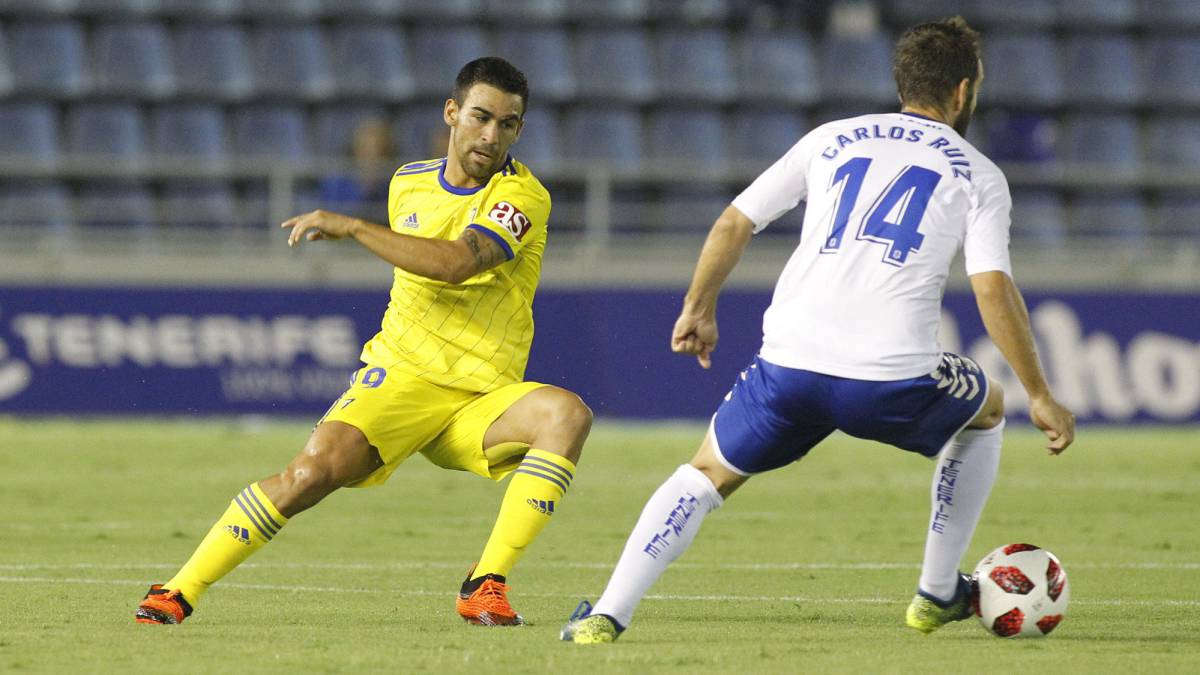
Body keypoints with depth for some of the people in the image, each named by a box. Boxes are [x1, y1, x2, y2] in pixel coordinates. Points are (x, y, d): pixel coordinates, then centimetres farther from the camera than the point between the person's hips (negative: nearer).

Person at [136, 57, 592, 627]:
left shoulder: (522, 196, -9)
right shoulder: (408, 184, 9)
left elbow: (454, 263, -27)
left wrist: (349, 227, -24)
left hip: (478, 403, -2)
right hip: (399, 375, 2)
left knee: (566, 413, -32)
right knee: (315, 468, -25)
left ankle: (486, 587, -28)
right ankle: (178, 592, -16)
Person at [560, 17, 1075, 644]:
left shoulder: (833, 139, 19)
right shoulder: (978, 175, 12)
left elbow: (733, 222, 17)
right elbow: (993, 290, 0)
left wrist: (698, 309, 31)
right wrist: (1040, 397, 5)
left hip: (789, 366, 2)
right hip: (892, 380, -2)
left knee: (707, 473, 19)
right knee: (985, 412, 30)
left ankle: (608, 613, -1)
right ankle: (938, 594, 31)